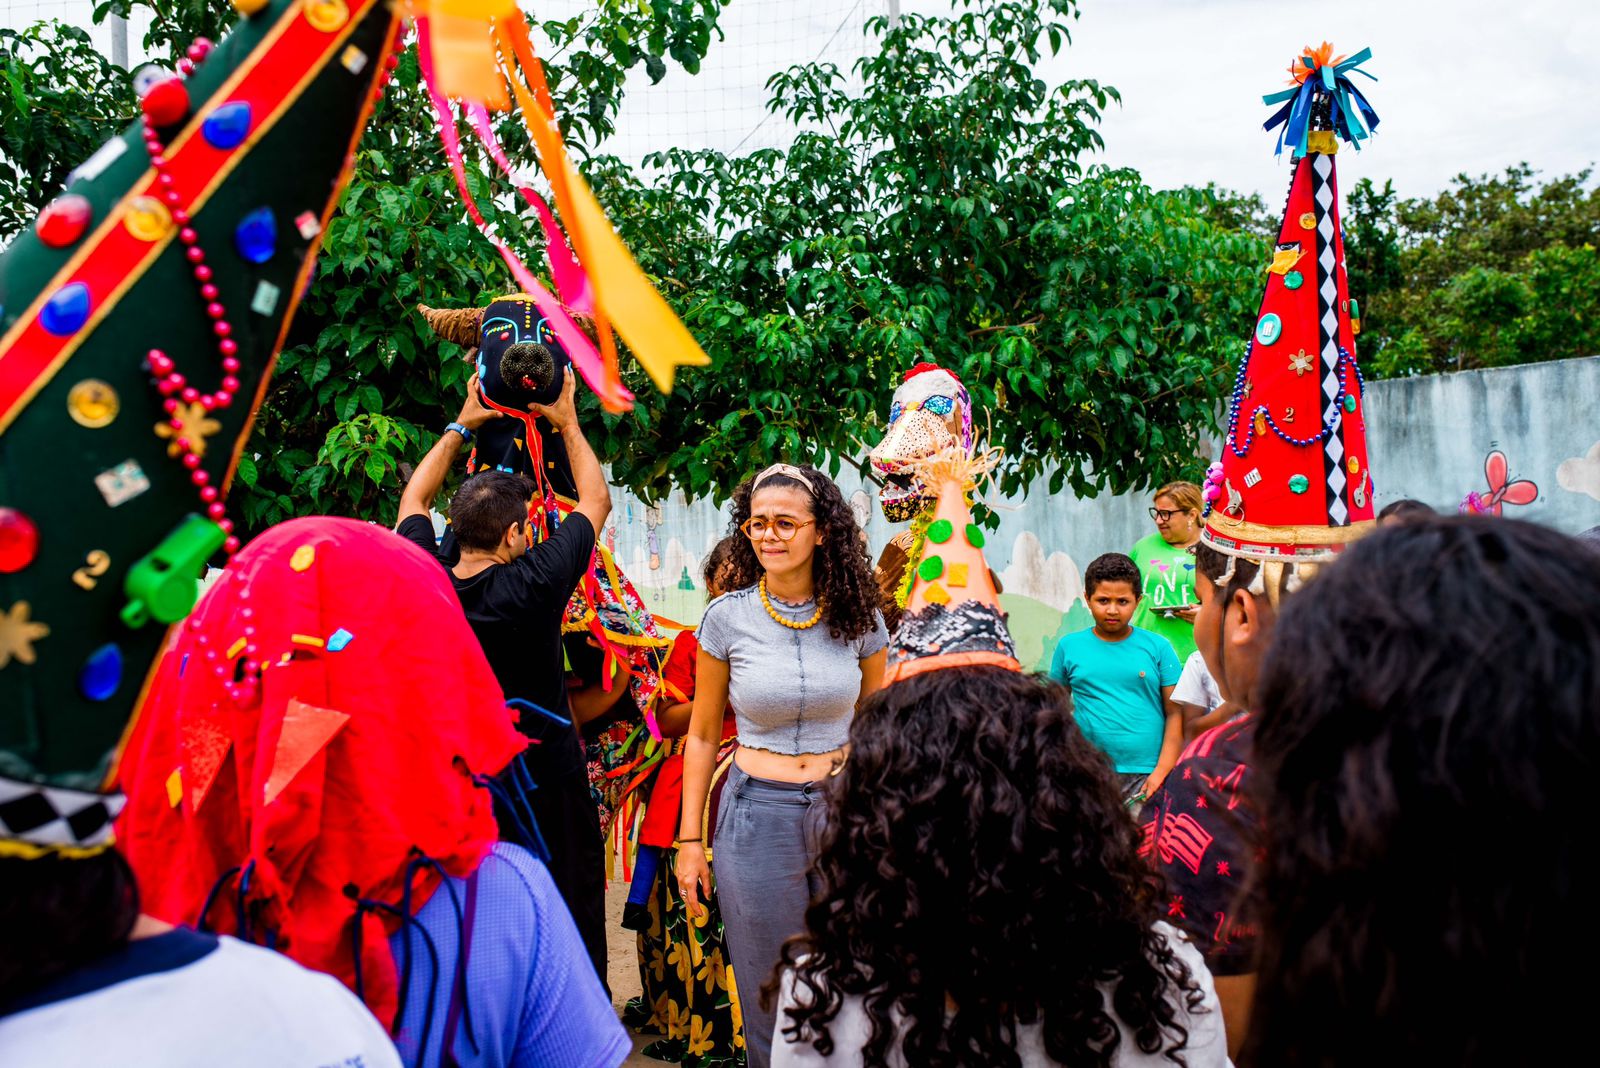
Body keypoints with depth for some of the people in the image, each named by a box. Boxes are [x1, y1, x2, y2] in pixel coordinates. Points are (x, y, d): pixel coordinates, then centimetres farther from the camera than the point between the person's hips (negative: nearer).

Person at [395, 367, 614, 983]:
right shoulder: (533, 585, -22)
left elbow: (413, 500, 11)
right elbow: (597, 500, -6)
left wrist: (461, 427, 17)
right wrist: (568, 424, 6)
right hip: (546, 777, -4)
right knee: (572, 916, 9)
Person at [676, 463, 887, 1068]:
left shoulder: (858, 618, -1)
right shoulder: (728, 617, -5)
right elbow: (702, 735, 4)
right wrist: (690, 841, 3)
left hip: (844, 810, 1)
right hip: (757, 815, -1)